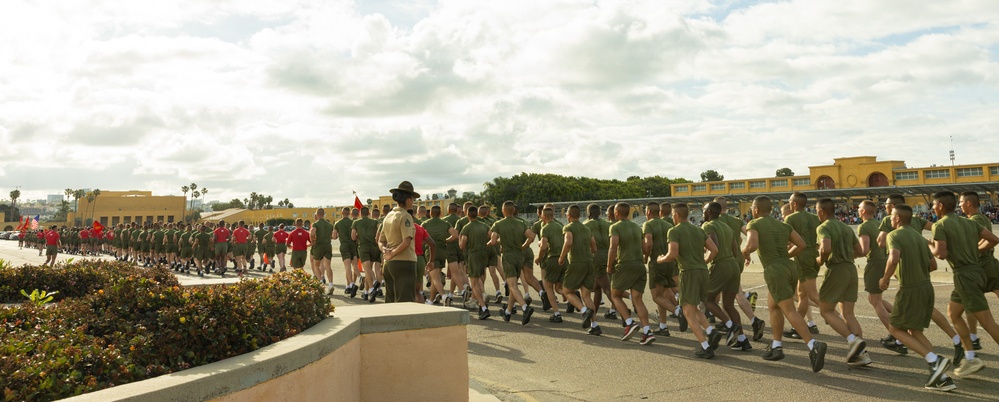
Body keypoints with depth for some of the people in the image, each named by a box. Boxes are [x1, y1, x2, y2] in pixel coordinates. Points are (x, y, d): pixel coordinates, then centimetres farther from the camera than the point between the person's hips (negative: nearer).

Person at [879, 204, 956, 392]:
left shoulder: (894, 235, -10)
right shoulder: (919, 237, 13)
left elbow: (894, 258, -27)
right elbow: (933, 265, 15)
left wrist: (885, 279, -13)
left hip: (910, 289, -8)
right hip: (926, 286, 8)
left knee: (895, 328, 6)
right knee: (915, 332, 14)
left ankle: (934, 361, -8)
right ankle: (942, 378, 8)